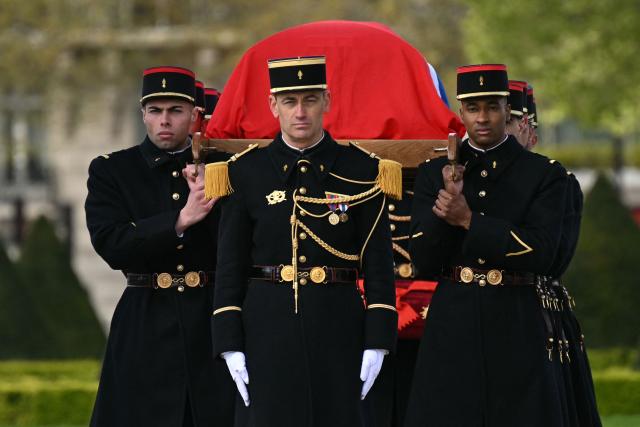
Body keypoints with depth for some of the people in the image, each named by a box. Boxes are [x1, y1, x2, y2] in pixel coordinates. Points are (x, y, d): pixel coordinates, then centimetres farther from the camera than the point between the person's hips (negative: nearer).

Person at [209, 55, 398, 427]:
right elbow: (230, 266, 4)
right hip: (267, 327, 0)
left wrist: (377, 342, -5)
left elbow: (378, 263, 2)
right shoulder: (247, 172, 4)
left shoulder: (361, 172, 3)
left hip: (338, 326, 0)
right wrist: (231, 345, -3)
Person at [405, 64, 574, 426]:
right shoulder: (434, 174, 9)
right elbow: (424, 262, 1)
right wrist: (447, 201, -14)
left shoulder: (545, 175, 3)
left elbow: (541, 254, -10)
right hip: (451, 331, 2)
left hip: (516, 331, -2)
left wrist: (469, 220, -13)